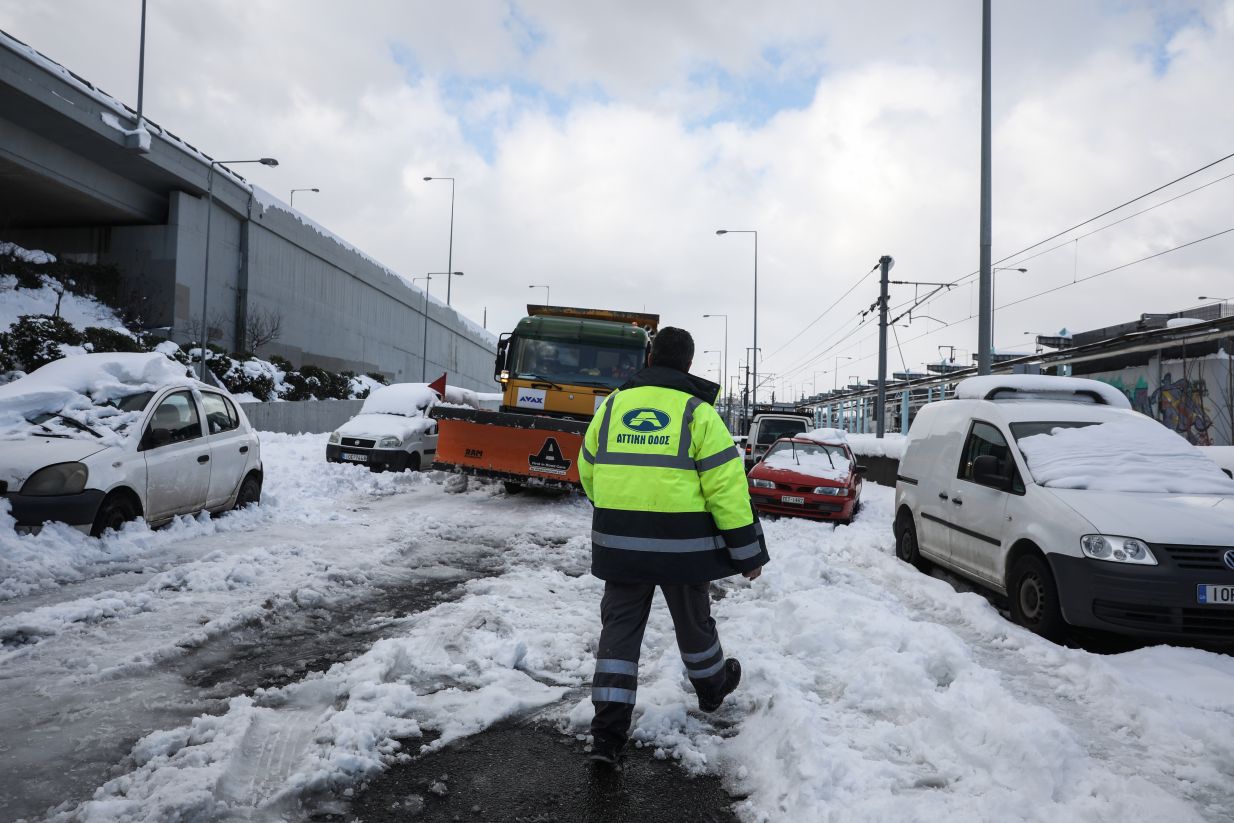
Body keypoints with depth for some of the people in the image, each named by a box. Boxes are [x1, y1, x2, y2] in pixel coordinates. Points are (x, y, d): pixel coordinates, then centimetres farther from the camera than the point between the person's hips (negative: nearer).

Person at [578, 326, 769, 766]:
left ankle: (608, 731, 4)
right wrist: (748, 550, -3)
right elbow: (726, 486, -10)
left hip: (618, 541, 2)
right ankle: (712, 687, 45)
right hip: (681, 543, -2)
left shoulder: (613, 404, 6)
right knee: (692, 620, 19)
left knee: (620, 626, 8)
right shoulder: (697, 412, -6)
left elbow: (588, 470, 15)